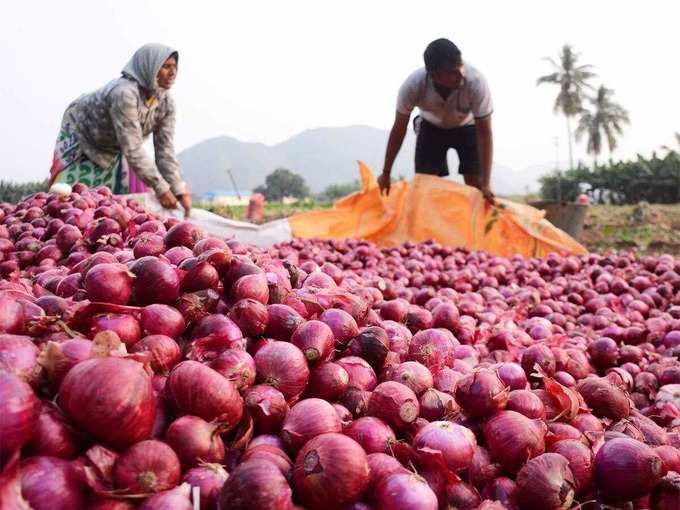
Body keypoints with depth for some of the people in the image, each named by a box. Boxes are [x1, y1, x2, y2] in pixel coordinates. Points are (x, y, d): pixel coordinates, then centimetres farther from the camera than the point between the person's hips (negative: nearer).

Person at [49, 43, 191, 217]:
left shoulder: (166, 102, -18)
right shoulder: (124, 93, -39)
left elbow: (165, 149, -17)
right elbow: (133, 149, -40)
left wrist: (179, 191, -24)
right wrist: (160, 189, -39)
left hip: (114, 146, 6)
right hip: (82, 134, -6)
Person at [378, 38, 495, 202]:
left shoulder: (476, 81, -38)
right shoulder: (413, 84, -35)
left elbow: (484, 133, -29)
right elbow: (399, 129, -20)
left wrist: (485, 183, -33)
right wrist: (386, 173, -12)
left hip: (467, 126, -1)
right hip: (431, 127, 1)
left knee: (475, 184, -10)